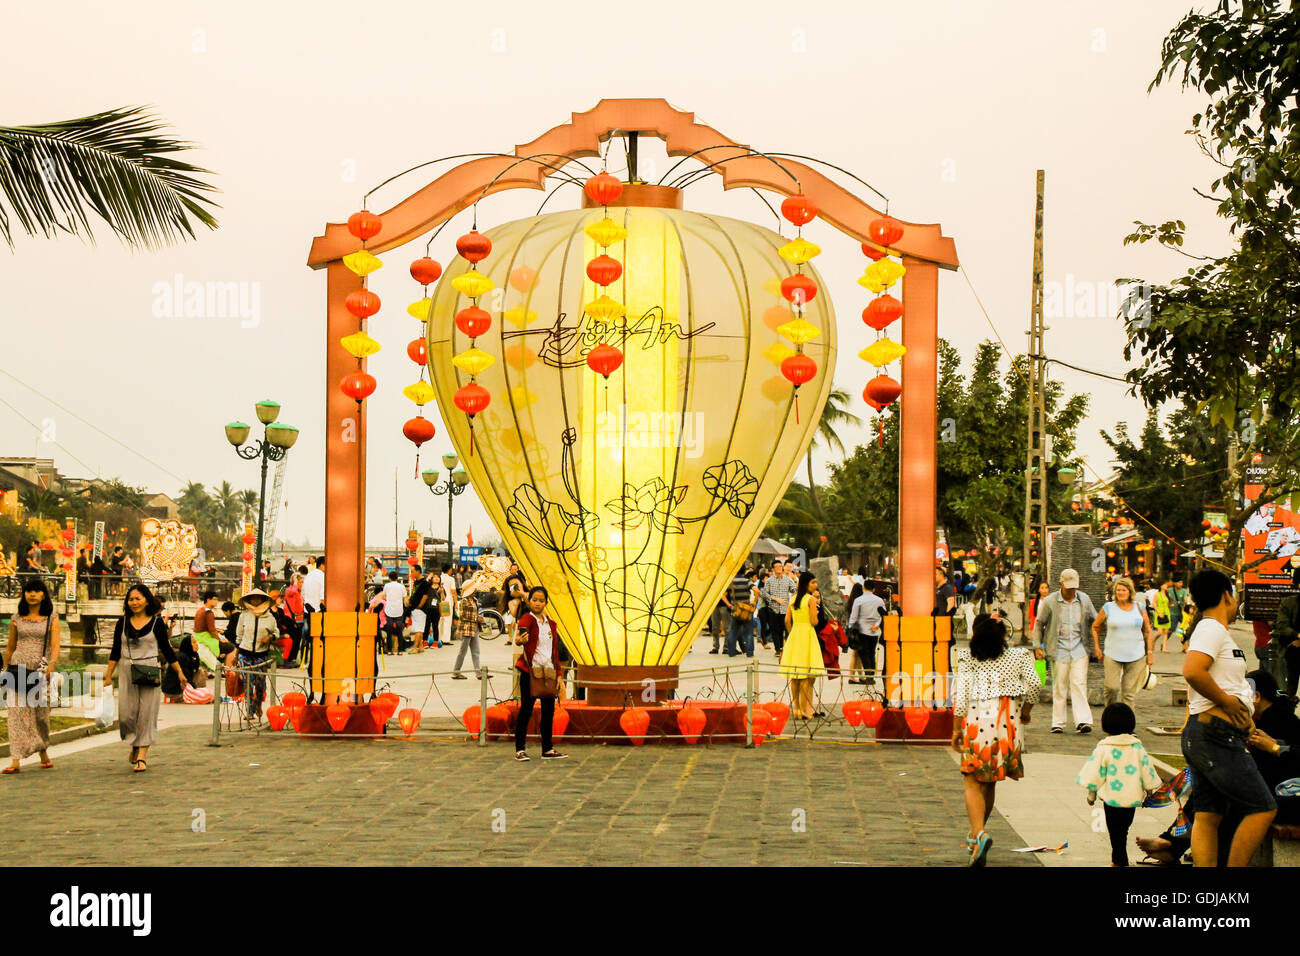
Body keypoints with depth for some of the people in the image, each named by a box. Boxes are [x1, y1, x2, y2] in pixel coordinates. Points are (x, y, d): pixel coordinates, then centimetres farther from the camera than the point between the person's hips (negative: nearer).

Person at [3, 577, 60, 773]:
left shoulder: (52, 618, 5)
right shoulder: (17, 619, 10)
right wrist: (5, 670, 18)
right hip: (18, 668, 1)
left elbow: (55, 645, -6)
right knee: (17, 714, -8)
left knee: (41, 714, 6)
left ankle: (43, 753, 29)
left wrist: (52, 663, -22)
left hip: (40, 670, -1)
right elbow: (10, 648, 18)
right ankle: (15, 760, -12)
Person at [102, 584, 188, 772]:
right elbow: (115, 651, 12)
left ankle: (142, 756, 2)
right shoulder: (123, 622, 7)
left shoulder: (157, 622, 1)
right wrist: (109, 675, 7)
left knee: (147, 715, -3)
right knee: (126, 714, -1)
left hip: (150, 673, -2)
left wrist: (180, 673, 7)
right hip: (127, 673, 2)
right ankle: (134, 744, 27)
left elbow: (167, 650, 7)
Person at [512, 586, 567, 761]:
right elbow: (521, 631, -29)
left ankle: (547, 749, 14)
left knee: (549, 709, 7)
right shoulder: (527, 619, -5)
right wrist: (520, 639, -53)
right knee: (526, 708, -5)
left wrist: (558, 673, 14)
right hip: (530, 671, -6)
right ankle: (520, 749, 1)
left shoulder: (550, 623, 14)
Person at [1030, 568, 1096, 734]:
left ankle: (1083, 721, -13)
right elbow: (1039, 624, 6)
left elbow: (1094, 621, 20)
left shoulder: (1084, 600, 7)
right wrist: (1037, 646, -1)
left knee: (1079, 684, -9)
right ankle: (1058, 723, 9)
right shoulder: (1050, 602, -1)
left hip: (1079, 649, 1)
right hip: (1059, 650, -1)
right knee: (1059, 687, 2)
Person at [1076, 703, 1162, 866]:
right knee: (1123, 830, 18)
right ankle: (1117, 860, 30)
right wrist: (1148, 791, 20)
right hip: (1133, 797, 4)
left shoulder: (1104, 749, -10)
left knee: (1116, 833, 3)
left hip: (1112, 798, -4)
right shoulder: (1138, 747, -1)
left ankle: (1121, 862, -2)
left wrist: (1091, 795, 8)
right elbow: (1147, 771, 6)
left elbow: (1095, 775, -5)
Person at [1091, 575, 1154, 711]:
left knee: (1130, 692, 0)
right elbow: (1095, 627, 12)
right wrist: (1096, 647, 5)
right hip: (1113, 655, -1)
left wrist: (1150, 652, 7)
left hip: (1136, 656, 1)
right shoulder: (1108, 608, 1)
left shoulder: (1139, 608, 6)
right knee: (1112, 688, -9)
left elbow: (1148, 631, 13)